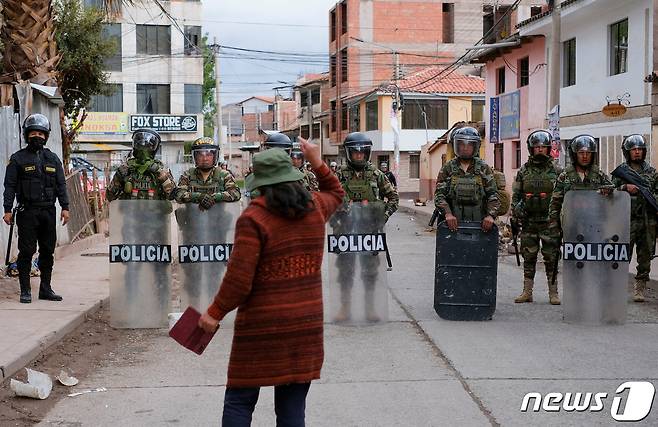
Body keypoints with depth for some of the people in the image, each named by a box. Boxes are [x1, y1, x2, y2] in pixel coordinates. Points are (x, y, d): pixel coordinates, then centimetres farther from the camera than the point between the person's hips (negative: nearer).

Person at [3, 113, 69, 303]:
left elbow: (61, 184, 13)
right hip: (27, 211, -4)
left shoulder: (53, 159, 13)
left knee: (48, 252, 8)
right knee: (26, 252, -3)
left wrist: (65, 207, 5)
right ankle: (25, 291, 3)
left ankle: (46, 289, 16)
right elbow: (10, 186, -1)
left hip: (48, 211, 4)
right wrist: (7, 210, -8)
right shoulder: (18, 159, 2)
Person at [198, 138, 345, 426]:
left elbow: (239, 280, -15)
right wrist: (317, 162, 29)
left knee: (239, 403, 7)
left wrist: (215, 313, -3)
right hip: (306, 324, 5)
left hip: (261, 326, -5)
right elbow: (336, 194, 31)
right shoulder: (315, 208, 5)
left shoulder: (253, 218, -12)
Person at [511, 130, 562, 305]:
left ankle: (553, 293, 8)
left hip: (549, 222, -2)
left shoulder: (556, 171, 3)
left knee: (551, 259, 1)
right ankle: (527, 292, 13)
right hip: (529, 222, 2)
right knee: (528, 258, 7)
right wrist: (514, 217, 2)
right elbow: (516, 195, 11)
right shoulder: (523, 171, 8)